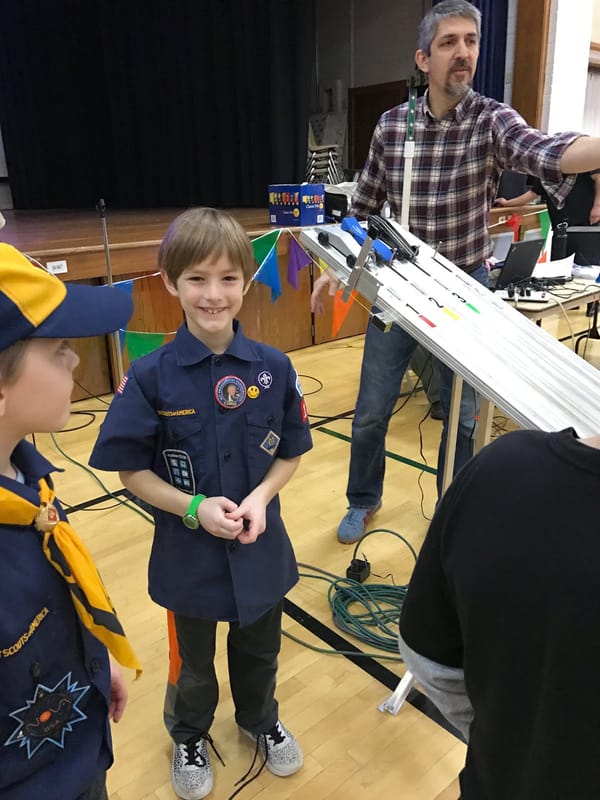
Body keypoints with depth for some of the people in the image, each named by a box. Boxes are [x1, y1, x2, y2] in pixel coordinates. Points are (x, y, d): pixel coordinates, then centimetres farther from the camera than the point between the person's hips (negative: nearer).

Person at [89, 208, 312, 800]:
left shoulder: (273, 367, -12)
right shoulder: (151, 377, -19)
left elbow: (291, 451, -2)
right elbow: (132, 469, -11)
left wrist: (259, 497, -18)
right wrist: (193, 507, -23)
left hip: (261, 546, 2)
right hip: (187, 551, -1)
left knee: (259, 650, 27)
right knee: (193, 659, 25)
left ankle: (261, 721, 59)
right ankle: (189, 737, 56)